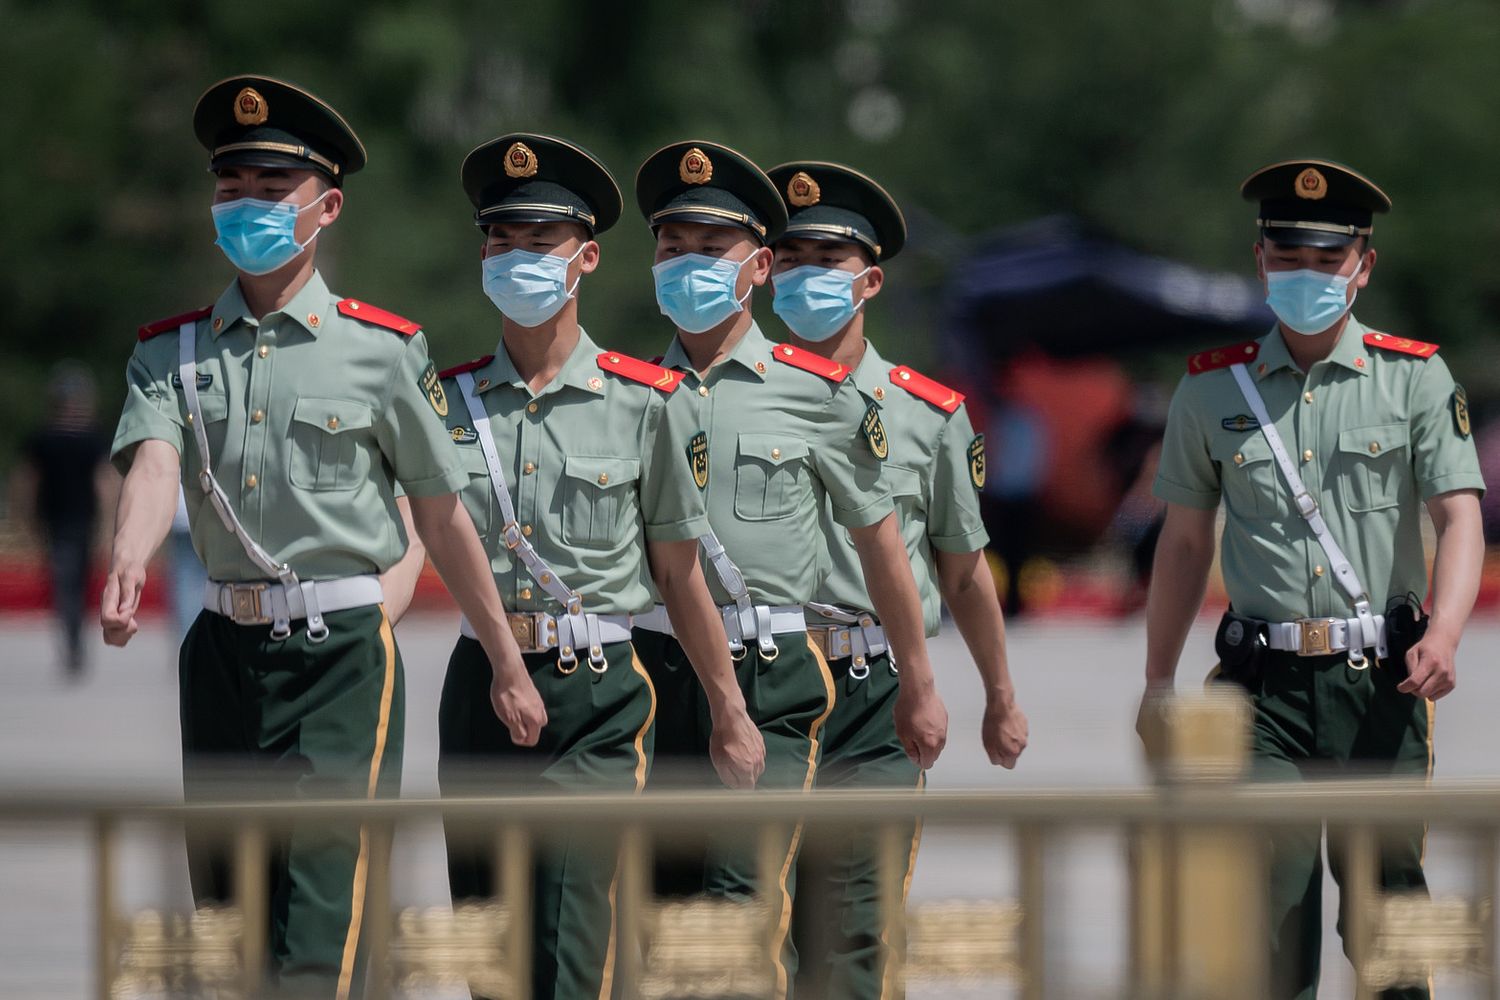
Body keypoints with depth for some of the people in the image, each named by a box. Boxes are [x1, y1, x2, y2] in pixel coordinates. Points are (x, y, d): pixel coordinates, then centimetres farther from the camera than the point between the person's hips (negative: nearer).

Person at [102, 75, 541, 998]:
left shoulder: (382, 349, 0)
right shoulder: (172, 351, 7)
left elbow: (443, 514, 5)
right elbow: (154, 466, -12)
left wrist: (509, 667, 9)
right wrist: (129, 566, -34)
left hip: (343, 653, -4)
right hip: (224, 649, 4)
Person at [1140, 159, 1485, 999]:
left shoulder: (1417, 378, 3)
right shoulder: (1214, 389, 8)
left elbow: (1461, 518, -6)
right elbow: (1185, 543, 14)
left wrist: (1443, 635, -24)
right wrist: (1158, 686, 14)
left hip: (1381, 681, -1)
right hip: (1265, 683, 1)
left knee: (1384, 884, 3)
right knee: (1269, 895, -9)